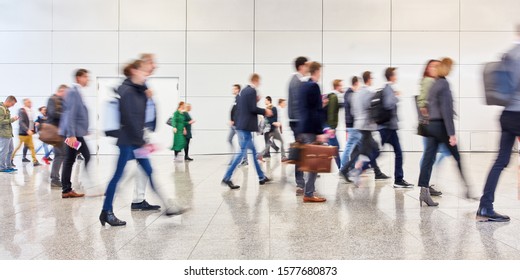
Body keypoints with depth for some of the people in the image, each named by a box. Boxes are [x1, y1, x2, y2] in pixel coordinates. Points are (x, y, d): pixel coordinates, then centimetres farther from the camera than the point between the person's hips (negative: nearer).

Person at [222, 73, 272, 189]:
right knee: (242, 152, -7)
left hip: (242, 125, 10)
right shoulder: (252, 91, -12)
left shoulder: (244, 90, 15)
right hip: (246, 126, -10)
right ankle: (227, 178, -6)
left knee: (253, 151, 16)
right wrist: (265, 111, -4)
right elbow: (253, 109, -18)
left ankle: (261, 177, 25)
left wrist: (255, 100, 17)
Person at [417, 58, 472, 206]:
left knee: (428, 158, 1)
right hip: (441, 125, -7)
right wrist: (451, 133, -18)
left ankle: (424, 191, -3)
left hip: (431, 125, 7)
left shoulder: (434, 85, 15)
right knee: (457, 157, 8)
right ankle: (467, 188, 21)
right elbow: (446, 110, -17)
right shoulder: (444, 84, -11)